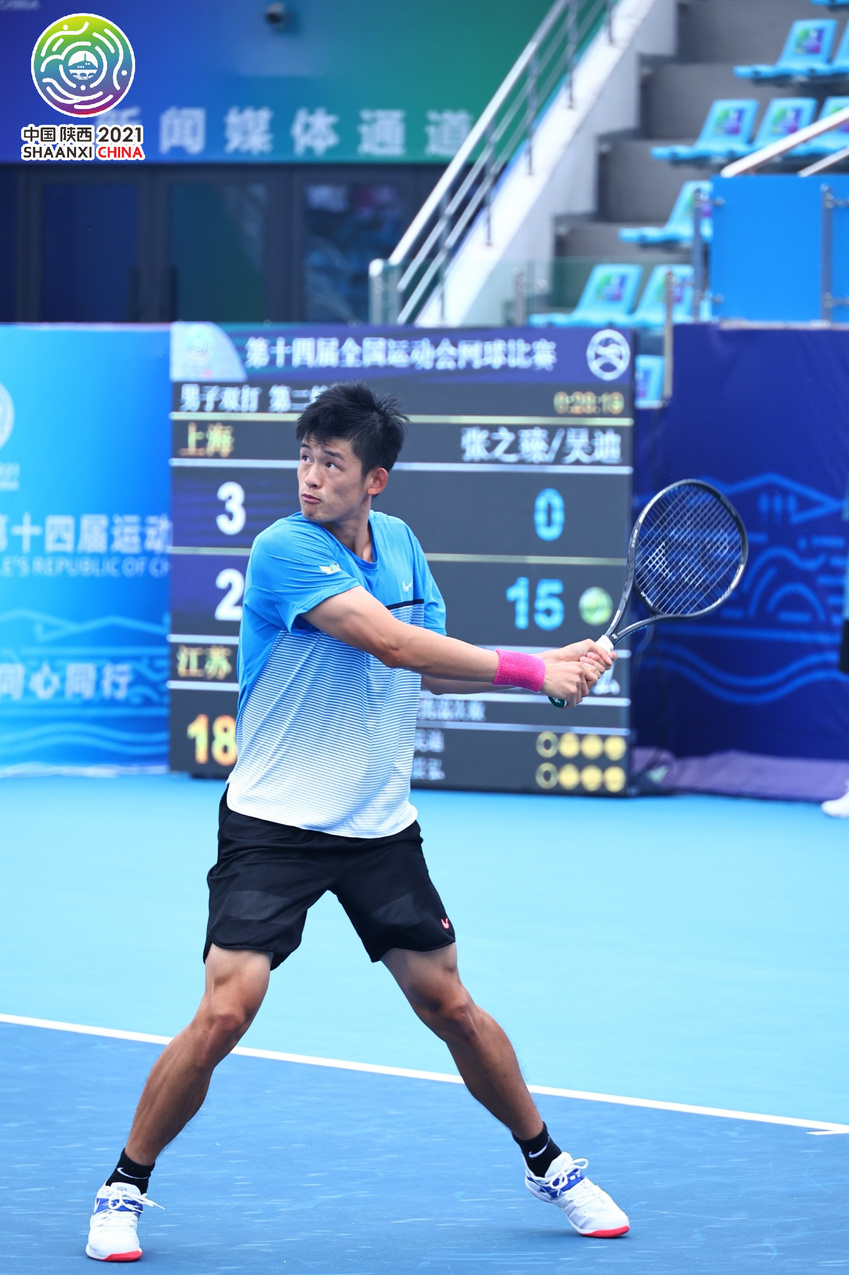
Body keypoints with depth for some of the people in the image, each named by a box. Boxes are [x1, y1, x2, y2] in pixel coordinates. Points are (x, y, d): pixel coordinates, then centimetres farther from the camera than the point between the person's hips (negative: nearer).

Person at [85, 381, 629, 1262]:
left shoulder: (399, 543, 5)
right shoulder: (286, 550, -18)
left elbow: (433, 664, 13)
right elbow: (390, 642, -27)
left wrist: (552, 666, -2)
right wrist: (528, 670, -25)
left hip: (381, 828, 6)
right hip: (273, 826, -5)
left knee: (451, 1006, 10)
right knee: (224, 1013, -15)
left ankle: (547, 1164, 28)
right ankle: (125, 1188, 2)